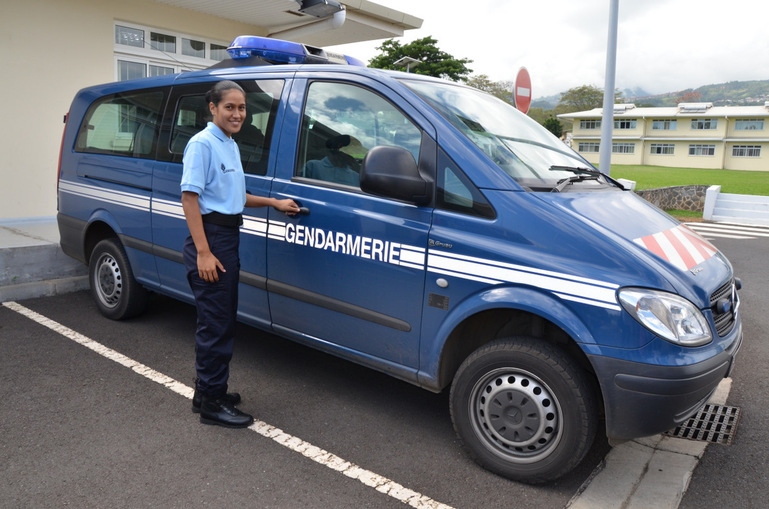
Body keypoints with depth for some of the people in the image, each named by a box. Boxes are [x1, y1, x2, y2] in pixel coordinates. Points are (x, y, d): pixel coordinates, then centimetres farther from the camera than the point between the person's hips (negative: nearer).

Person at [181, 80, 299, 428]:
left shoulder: (230, 145, 17)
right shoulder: (203, 143, -11)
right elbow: (190, 197, -18)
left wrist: (274, 203, 17)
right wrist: (203, 252, -24)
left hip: (229, 237, 10)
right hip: (210, 238, -10)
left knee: (222, 320, 16)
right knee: (215, 324, -4)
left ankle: (208, 390, 30)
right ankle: (212, 404, 7)